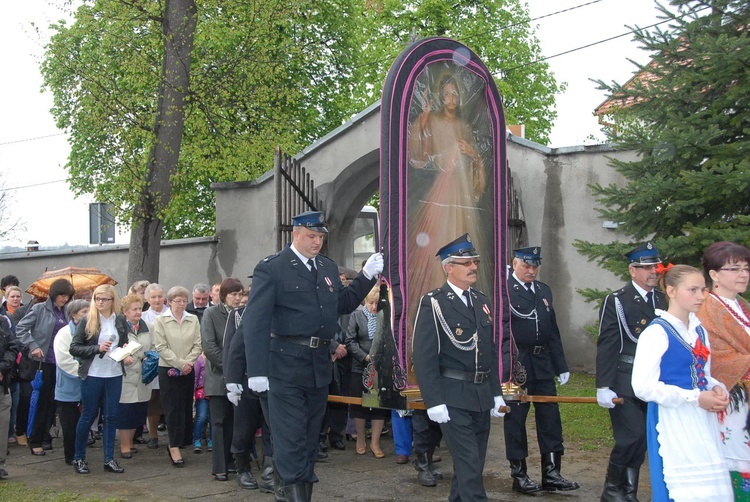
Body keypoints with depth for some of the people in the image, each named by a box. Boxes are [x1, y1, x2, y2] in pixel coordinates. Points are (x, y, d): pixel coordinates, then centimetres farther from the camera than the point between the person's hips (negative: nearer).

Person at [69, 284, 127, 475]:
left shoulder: (120, 322, 7)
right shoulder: (87, 321, -4)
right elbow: (74, 348, -7)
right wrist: (97, 348, -17)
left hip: (115, 375, 3)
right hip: (92, 375, -3)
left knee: (111, 416, 7)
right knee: (88, 416, 6)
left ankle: (109, 459, 15)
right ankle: (79, 457, 20)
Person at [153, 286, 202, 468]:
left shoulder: (193, 320, 8)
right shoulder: (161, 320, 0)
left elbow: (197, 345, 4)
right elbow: (161, 347, -6)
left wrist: (188, 363, -11)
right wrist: (180, 364, -13)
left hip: (188, 370, 3)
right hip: (168, 369, -3)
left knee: (186, 407, 5)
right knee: (172, 408, -4)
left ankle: (176, 444, 16)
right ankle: (175, 447, -1)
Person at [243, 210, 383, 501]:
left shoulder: (328, 267, 13)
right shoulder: (271, 268, -7)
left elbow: (342, 305, 21)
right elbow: (256, 321, -13)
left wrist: (367, 276, 9)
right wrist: (257, 370, -20)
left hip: (320, 363, 7)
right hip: (286, 364, -6)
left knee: (311, 435, 15)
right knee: (291, 436, -5)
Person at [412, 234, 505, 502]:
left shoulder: (482, 301, 13)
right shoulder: (433, 303, -9)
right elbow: (423, 356, -13)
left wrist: (496, 392, 13)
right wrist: (434, 402, -17)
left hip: (483, 396, 7)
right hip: (453, 397, -7)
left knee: (471, 463, 13)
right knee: (469, 464, -8)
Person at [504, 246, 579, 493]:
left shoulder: (544, 291, 13)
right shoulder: (503, 291, -7)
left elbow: (553, 331, 16)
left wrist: (561, 366, 13)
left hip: (542, 364, 6)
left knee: (550, 417, 7)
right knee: (515, 418, 4)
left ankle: (551, 473, 16)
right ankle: (519, 474, 14)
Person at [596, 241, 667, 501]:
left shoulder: (662, 300, 11)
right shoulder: (616, 301, -7)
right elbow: (606, 346, -10)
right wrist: (603, 387, -14)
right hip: (624, 384, -6)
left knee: (640, 440, 9)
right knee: (631, 438, -9)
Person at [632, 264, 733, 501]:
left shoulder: (699, 331, 12)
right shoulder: (657, 333, -13)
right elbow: (644, 387, -19)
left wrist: (717, 389, -1)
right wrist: (695, 398, -19)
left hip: (703, 422, 7)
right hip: (673, 424, -7)